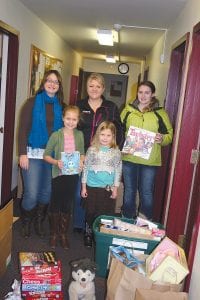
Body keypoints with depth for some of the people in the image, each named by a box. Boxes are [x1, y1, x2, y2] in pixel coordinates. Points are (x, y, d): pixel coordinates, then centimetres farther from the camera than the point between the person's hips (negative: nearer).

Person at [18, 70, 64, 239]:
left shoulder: (60, 106, 7)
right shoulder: (32, 102, -2)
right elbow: (23, 129, -5)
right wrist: (23, 153, -11)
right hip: (33, 154, -3)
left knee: (47, 192, 9)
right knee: (31, 193, -4)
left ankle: (39, 223, 31)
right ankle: (26, 223, 22)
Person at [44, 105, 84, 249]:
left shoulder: (80, 135, 0)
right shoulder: (56, 135, -9)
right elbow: (46, 155, -4)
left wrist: (81, 161, -9)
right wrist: (56, 162, -21)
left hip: (73, 175, 3)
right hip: (59, 174, -2)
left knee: (67, 205, 14)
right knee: (55, 204, 10)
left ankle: (64, 234, 30)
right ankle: (53, 234, 27)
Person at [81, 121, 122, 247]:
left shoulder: (116, 152, -2)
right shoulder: (92, 150, -4)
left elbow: (118, 171, 1)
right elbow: (86, 168, 0)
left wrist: (115, 188, 0)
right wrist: (84, 187, 0)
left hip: (108, 188, 0)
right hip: (92, 187, 0)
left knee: (106, 213, 5)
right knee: (90, 213, 10)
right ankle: (89, 234, 28)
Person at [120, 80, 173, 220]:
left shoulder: (160, 113, 1)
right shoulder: (128, 110, 6)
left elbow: (169, 134, 3)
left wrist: (162, 139, -20)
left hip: (150, 160, -2)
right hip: (128, 158, 2)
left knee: (146, 193, 6)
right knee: (129, 191, 14)